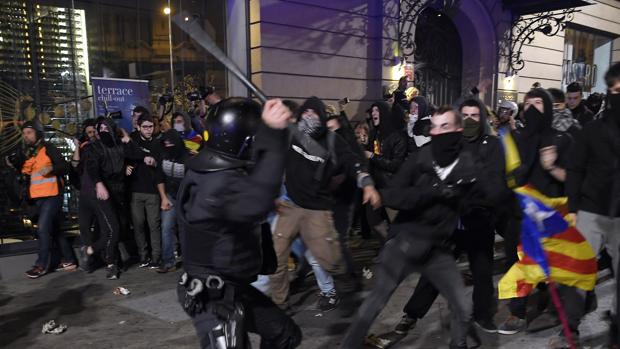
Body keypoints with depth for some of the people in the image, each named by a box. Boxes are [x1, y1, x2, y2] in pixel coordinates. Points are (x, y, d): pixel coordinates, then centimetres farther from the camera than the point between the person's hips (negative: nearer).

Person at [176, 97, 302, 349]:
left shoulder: (220, 171, 4)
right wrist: (273, 135, -51)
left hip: (236, 288, 10)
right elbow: (255, 204, -51)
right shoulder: (214, 183, -30)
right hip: (213, 298, -10)